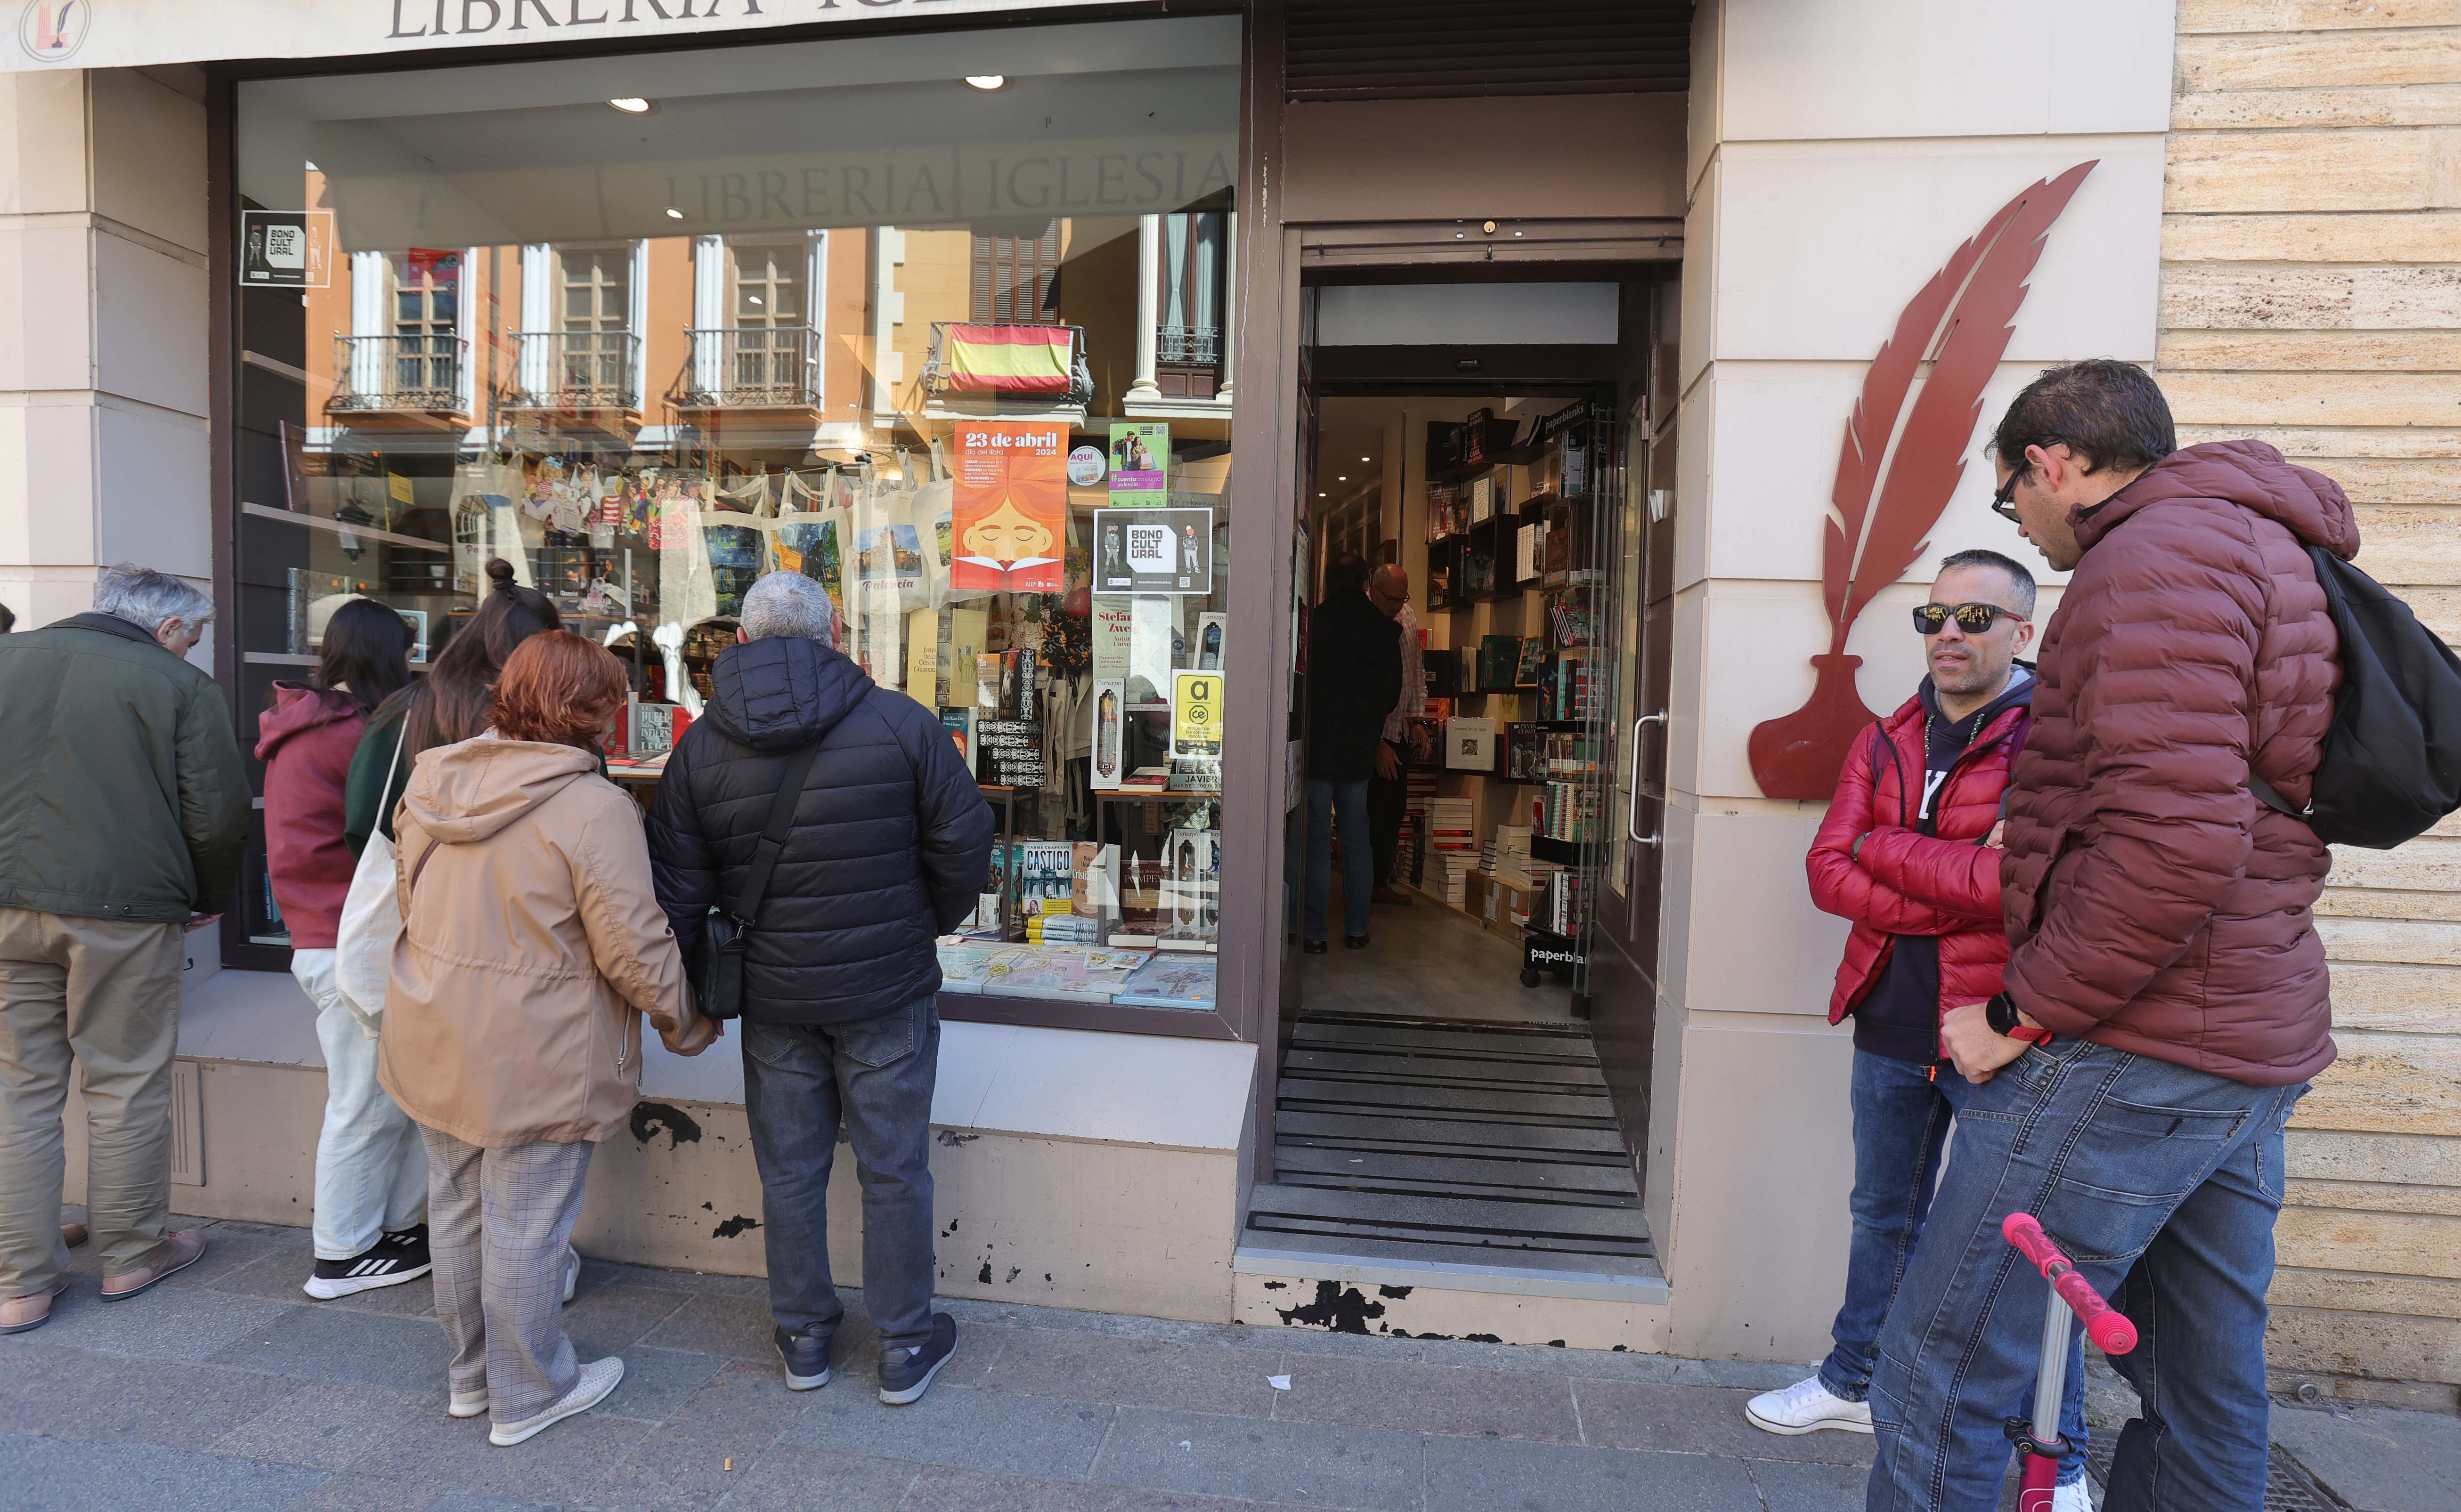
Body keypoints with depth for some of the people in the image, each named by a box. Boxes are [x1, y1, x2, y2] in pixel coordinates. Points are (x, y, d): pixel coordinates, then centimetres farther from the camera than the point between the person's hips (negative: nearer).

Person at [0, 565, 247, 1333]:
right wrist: (208, 898, 10)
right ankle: (132, 1253, 22)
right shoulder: (180, 685, -5)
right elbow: (219, 815, -7)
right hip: (123, 909, -4)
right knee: (125, 1085, 8)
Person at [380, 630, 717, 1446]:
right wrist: (685, 1020, -5)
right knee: (526, 1228, 8)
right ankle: (528, 1395, 27)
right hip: (534, 1060, -7)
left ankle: (472, 1373, 42)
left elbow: (412, 900, 14)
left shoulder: (432, 784, 2)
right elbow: (634, 948, -20)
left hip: (435, 1044, 8)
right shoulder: (592, 807, -22)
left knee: (456, 1212, 22)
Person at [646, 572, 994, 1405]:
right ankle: (906, 1345, 25)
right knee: (893, 1170, 11)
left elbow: (678, 892, 1)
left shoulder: (700, 747, -3)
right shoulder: (899, 722, -11)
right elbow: (963, 842, -8)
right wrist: (927, 926, 10)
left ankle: (804, 1338, 34)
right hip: (888, 992, -2)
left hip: (772, 999, 2)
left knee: (789, 1171, 18)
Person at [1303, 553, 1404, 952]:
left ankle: (1315, 933, 4)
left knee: (1316, 841, 0)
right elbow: (1393, 692, 13)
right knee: (1358, 840, 12)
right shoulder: (1385, 629, 4)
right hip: (1361, 750, 5)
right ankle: (1357, 930, 18)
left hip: (1318, 747, -4)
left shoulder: (1317, 621, -12)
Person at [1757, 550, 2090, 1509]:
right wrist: (1962, 887, -16)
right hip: (1891, 1025, 6)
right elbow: (1827, 872, -3)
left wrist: (1886, 850, -14)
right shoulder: (1886, 742, 7)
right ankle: (1854, 1383, 38)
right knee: (1884, 1217, 20)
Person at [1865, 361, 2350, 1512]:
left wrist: (2022, 1014, -17)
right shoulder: (2268, 555, 19)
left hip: (2128, 1053, -11)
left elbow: (2174, 846, -25)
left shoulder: (2157, 558, -14)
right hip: (2255, 1050, 11)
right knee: (2204, 1392, 20)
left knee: (1941, 1374, -3)